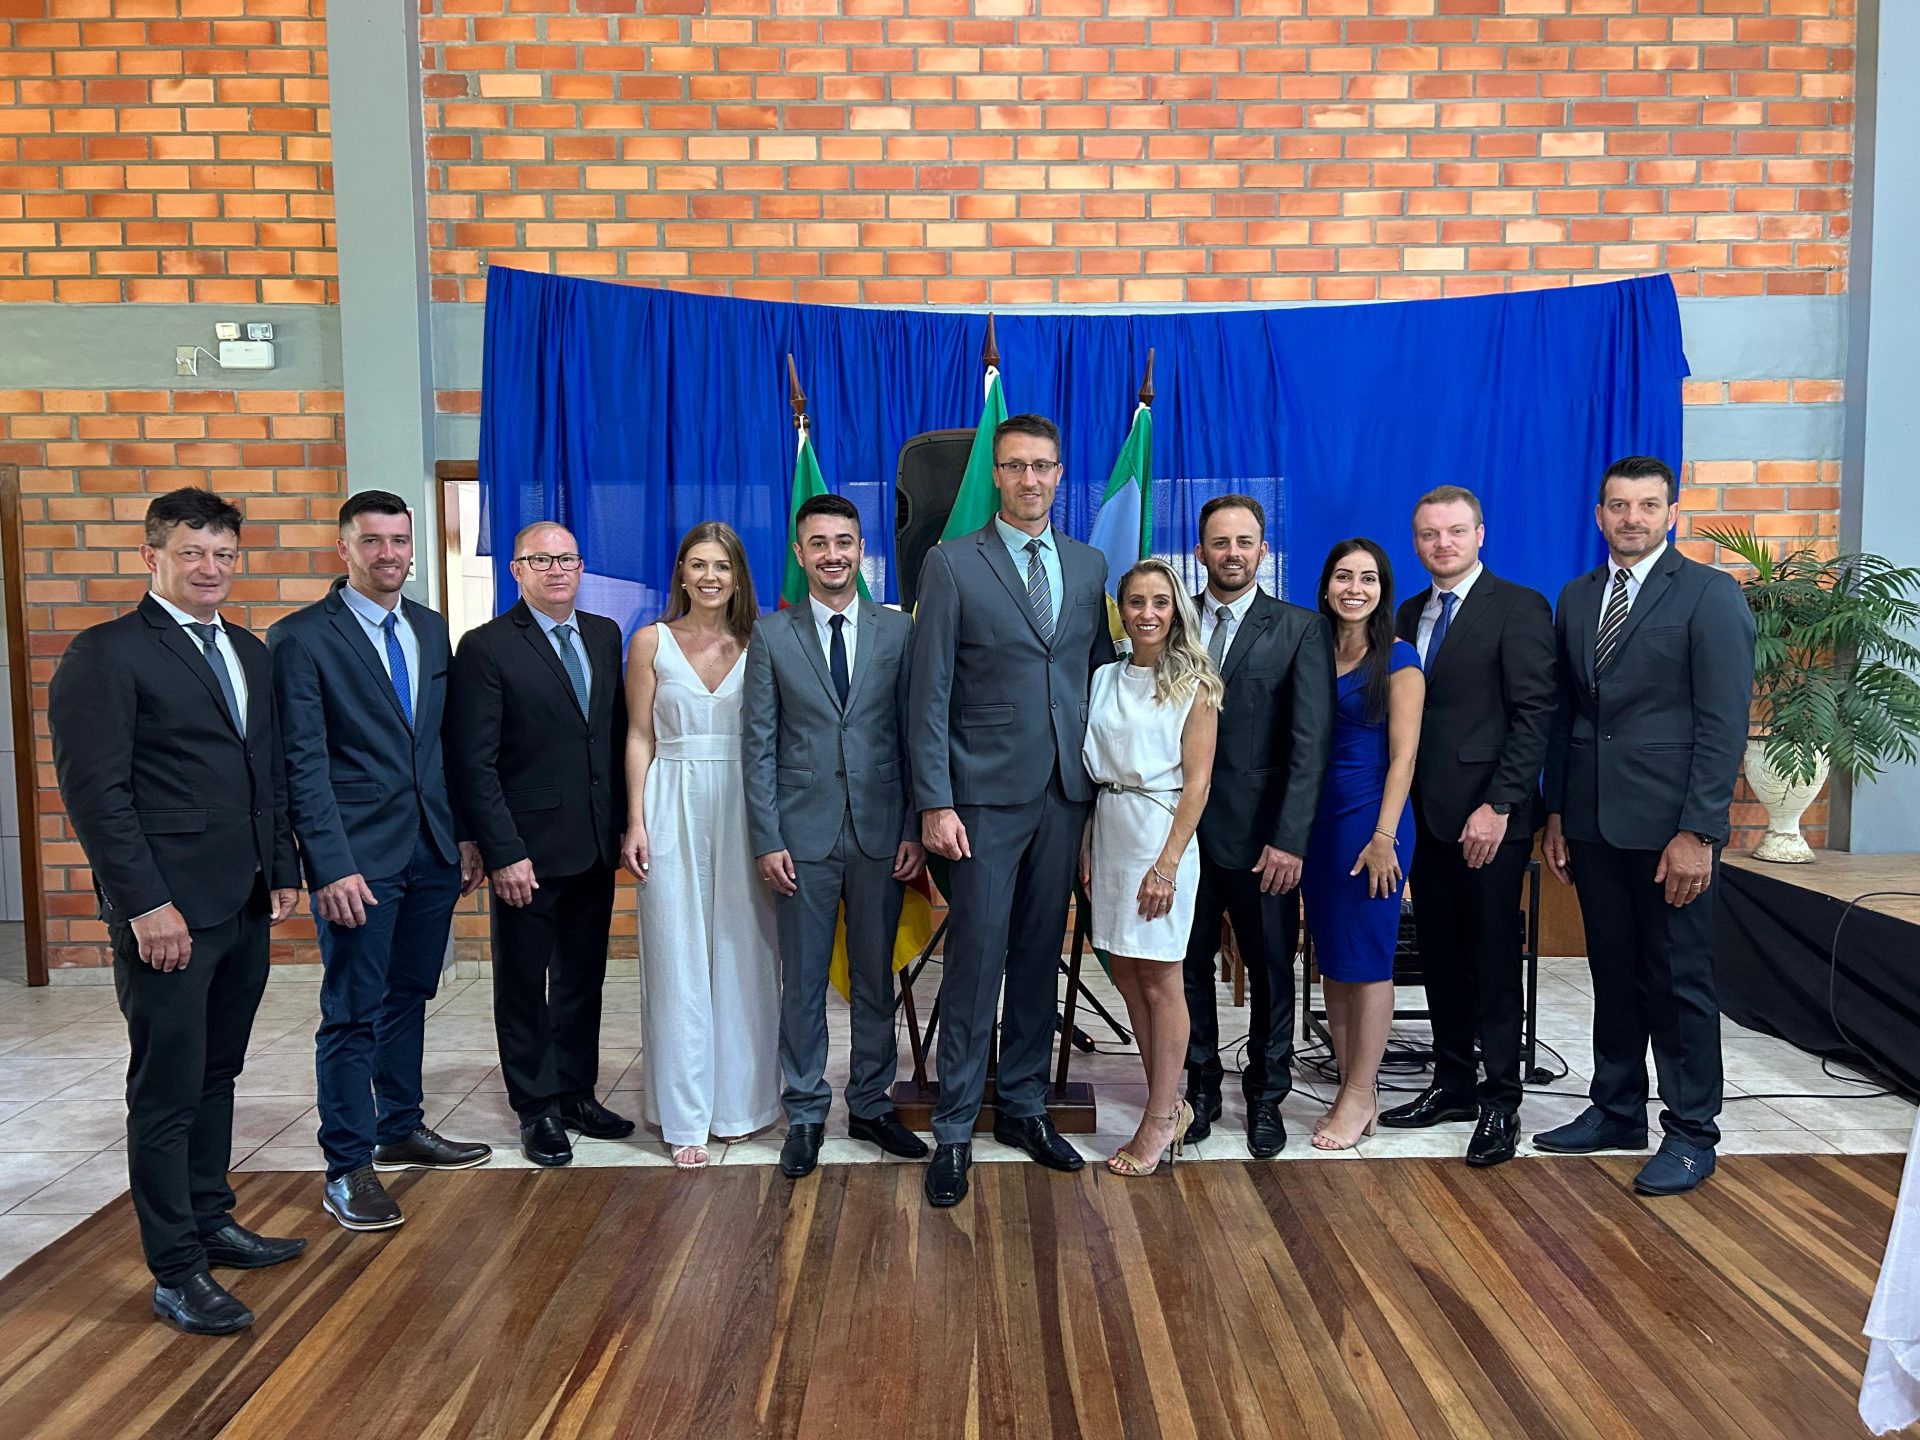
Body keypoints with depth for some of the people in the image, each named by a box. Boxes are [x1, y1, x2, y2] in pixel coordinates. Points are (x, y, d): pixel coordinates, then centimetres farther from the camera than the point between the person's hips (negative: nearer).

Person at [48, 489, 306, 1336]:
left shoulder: (249, 652, 14)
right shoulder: (106, 654, -8)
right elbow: (94, 789, -13)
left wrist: (283, 871, 13)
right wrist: (145, 903, -17)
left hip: (246, 905, 7)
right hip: (167, 912, -7)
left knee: (216, 1074, 17)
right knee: (167, 1090, 2)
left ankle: (210, 1220, 31)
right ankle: (175, 1272, 12)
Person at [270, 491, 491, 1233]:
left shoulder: (432, 630, 10)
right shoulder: (302, 638, -8)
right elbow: (303, 763, -12)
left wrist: (467, 834, 10)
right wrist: (332, 866, -17)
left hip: (432, 850, 6)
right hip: (360, 858, -6)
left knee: (409, 997, 17)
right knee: (353, 1013, 2)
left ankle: (401, 1130, 32)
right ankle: (348, 1168, 13)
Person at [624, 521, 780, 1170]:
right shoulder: (651, 642, 4)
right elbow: (640, 738, 3)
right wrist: (636, 822, -5)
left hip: (744, 808, 1)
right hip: (674, 807, -1)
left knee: (744, 955, 6)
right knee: (678, 959, 2)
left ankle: (741, 1100, 21)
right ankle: (686, 1115, 11)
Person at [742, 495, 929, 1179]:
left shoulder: (899, 631, 4)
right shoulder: (771, 635, 3)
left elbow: (915, 734, 3)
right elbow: (759, 745, 0)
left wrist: (914, 829, -3)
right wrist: (767, 840, -6)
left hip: (881, 833, 1)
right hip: (803, 834, -1)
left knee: (876, 977, 11)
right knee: (803, 981, 8)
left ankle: (871, 1104, 26)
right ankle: (805, 1115, 21)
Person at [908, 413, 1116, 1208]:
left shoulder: (1089, 566, 11)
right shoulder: (951, 564, -2)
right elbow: (929, 693, -6)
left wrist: (1107, 783, 5)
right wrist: (935, 803, -11)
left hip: (1066, 793, 4)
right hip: (987, 795, -4)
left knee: (1040, 957, 12)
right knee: (976, 961, -1)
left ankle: (1023, 1106, 26)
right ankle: (954, 1130, 12)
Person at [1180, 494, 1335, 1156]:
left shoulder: (1301, 629, -1)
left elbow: (1310, 744, -7)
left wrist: (1290, 839, -14)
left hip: (1260, 834, -2)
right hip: (1181, 827, 2)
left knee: (1270, 970, 10)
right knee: (1188, 965, 11)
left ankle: (1266, 1095, 27)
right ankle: (1200, 1087, 28)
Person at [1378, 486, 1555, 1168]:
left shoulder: (1519, 607, -6)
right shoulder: (1408, 615, 14)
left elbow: (1534, 715, -12)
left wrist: (1498, 805, -17)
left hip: (1489, 817, -6)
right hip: (1425, 815, 6)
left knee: (1493, 960, 1)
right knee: (1440, 955, 12)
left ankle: (1500, 1104, 11)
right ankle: (1453, 1083, 25)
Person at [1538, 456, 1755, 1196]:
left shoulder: (1710, 594, -6)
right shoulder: (1576, 598, 11)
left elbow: (1723, 723, -11)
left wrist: (1698, 831, -16)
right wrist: (1554, 814, 10)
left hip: (1669, 826, -5)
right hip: (1593, 823, 5)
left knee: (1679, 981, 4)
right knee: (1613, 974, 14)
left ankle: (1690, 1133, 17)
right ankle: (1616, 1109, 27)